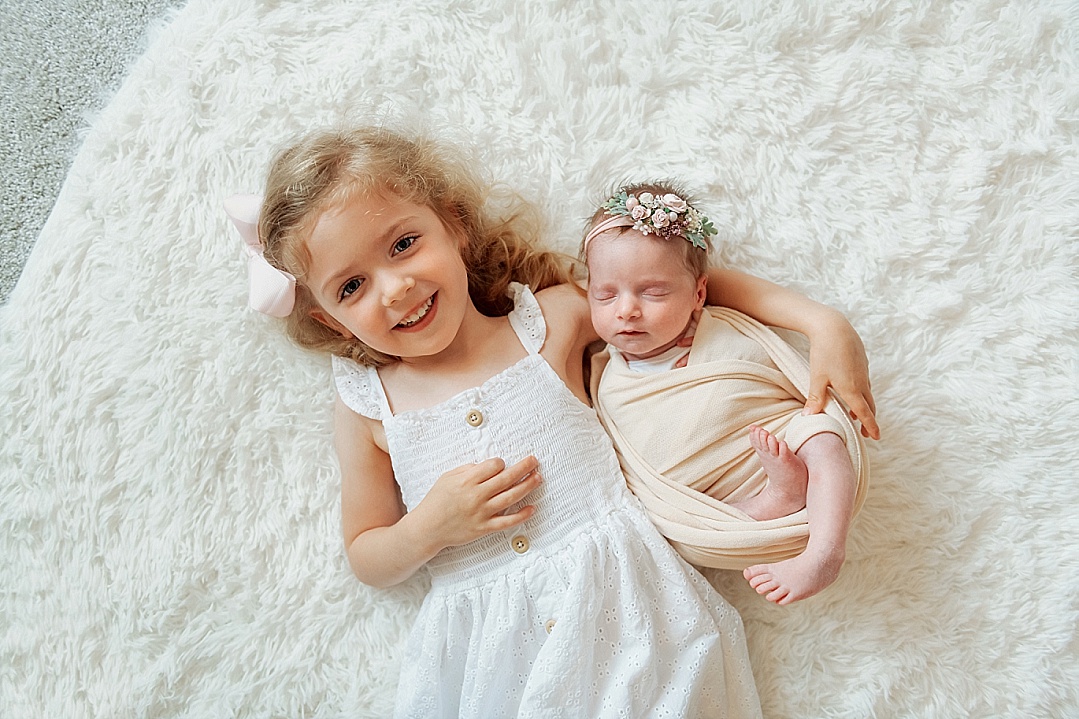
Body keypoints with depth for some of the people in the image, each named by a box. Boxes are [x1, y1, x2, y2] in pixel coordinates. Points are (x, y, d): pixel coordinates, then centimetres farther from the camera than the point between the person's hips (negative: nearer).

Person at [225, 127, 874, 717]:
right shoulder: (365, 408, 0)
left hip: (621, 597, 0)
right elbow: (366, 559, 10)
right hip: (487, 649, 1)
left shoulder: (553, 317, -2)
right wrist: (427, 529, -12)